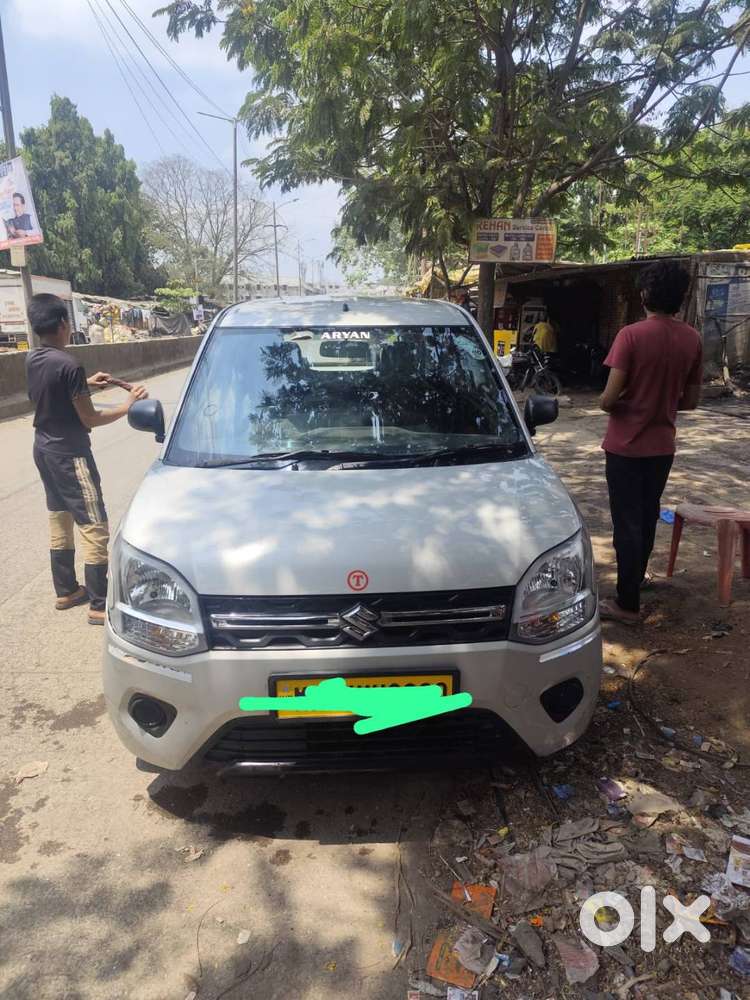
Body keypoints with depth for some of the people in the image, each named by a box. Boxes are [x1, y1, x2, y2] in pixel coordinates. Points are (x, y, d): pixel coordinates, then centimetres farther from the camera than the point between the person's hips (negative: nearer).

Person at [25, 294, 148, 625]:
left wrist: (85, 384, 22)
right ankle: (99, 605, 0)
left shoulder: (32, 360, 5)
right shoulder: (69, 365, -22)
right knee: (94, 527, -4)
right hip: (69, 454, -9)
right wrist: (128, 404, -8)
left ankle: (66, 591, 28)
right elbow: (89, 419, -17)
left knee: (59, 518, 17)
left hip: (44, 449, 9)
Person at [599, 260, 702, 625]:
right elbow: (691, 400, 5)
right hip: (662, 445, 5)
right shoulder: (692, 339, 0)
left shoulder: (631, 335, -16)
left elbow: (609, 398, -20)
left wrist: (608, 404, 2)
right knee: (647, 518, 19)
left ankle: (628, 604, 6)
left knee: (627, 523, 1)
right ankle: (635, 580, 36)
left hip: (626, 444, -5)